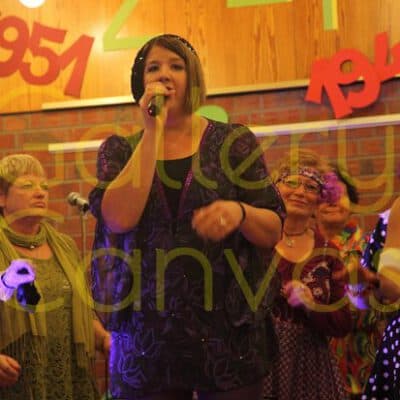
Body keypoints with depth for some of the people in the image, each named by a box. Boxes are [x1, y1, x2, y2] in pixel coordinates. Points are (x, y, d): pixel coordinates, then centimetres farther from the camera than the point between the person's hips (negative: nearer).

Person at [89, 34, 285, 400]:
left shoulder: (233, 142, 2)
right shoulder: (120, 150, 6)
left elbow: (274, 232, 2)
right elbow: (119, 218, -13)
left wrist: (240, 212, -20)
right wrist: (153, 132, -12)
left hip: (228, 332, 0)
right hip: (146, 336, 1)